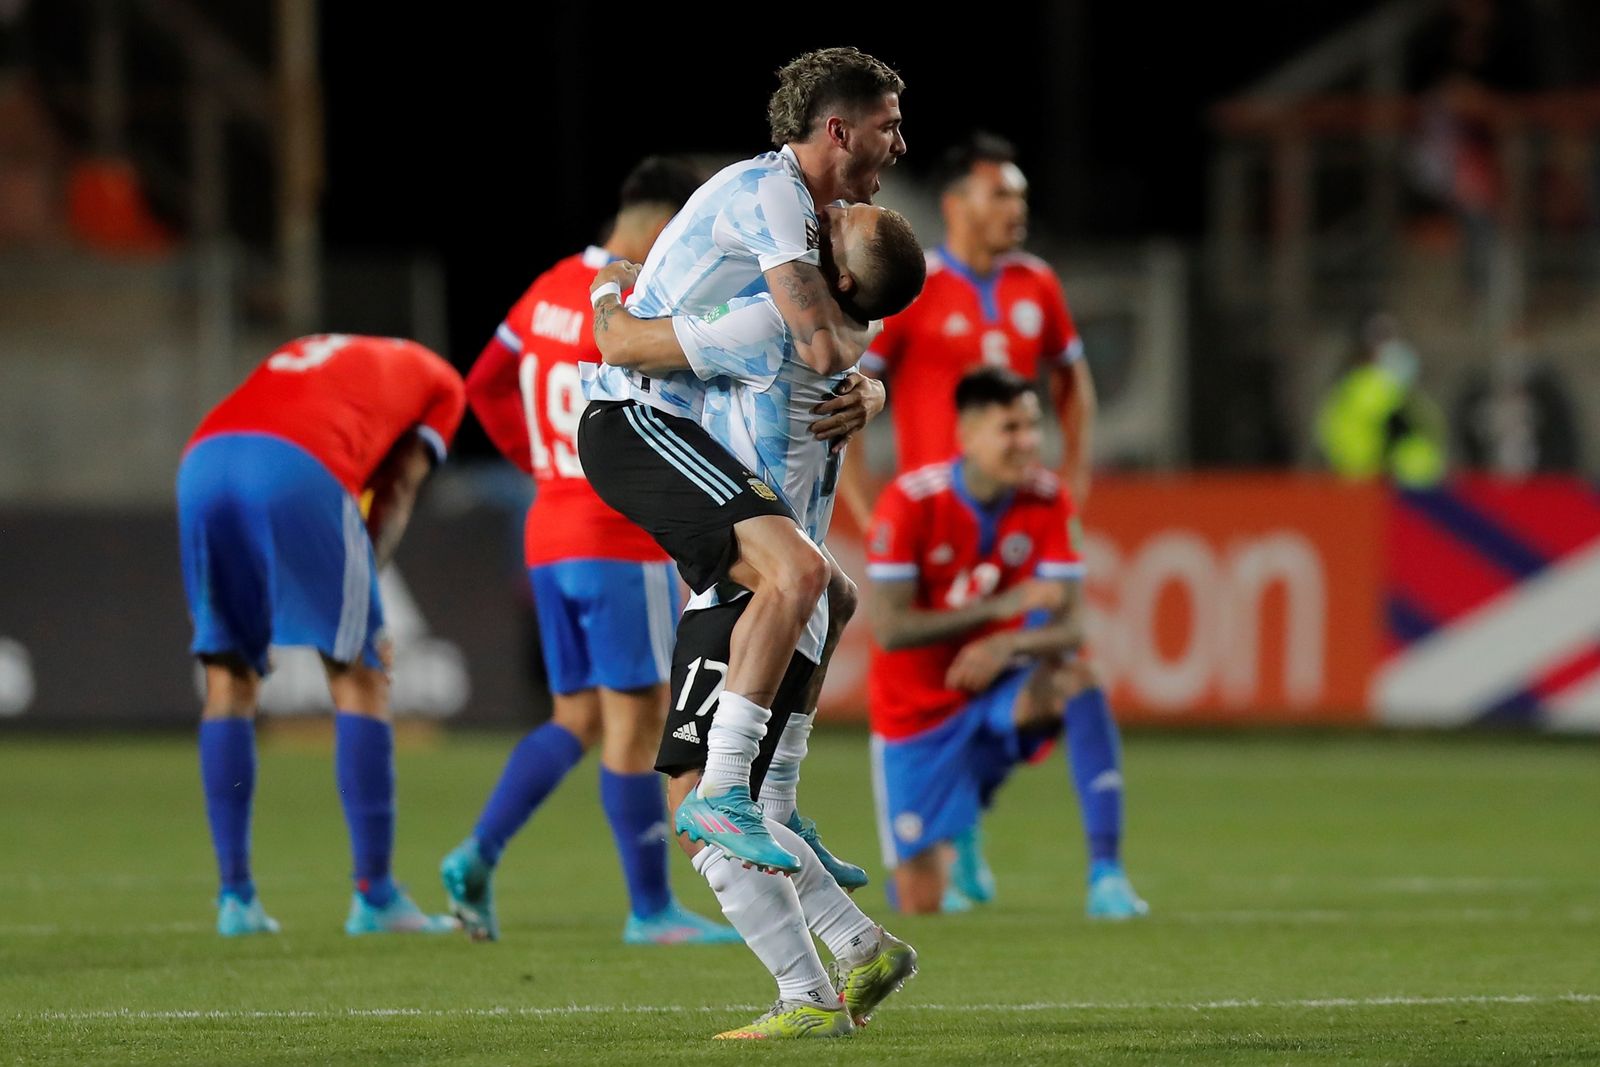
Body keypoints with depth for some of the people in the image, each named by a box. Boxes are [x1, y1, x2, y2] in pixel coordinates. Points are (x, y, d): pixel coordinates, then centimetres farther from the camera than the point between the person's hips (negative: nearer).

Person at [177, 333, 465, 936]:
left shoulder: (309, 354, 41)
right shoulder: (439, 383, 28)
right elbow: (395, 495, 15)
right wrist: (363, 603, 8)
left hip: (202, 461, 5)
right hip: (299, 471, -5)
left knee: (229, 678, 14)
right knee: (360, 678, 6)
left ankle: (235, 898, 12)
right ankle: (374, 897, 5)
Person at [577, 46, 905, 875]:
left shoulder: (804, 211, 19)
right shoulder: (767, 191, -13)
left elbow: (840, 360, 21)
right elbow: (823, 348, -23)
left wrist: (866, 395, -3)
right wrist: (859, 333, 1)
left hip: (680, 430, 11)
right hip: (638, 422, -11)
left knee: (830, 596, 17)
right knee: (795, 569, -27)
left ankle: (772, 804, 20)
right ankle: (719, 796, -30)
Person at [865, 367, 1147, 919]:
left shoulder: (1046, 499, -10)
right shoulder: (911, 502, -19)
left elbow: (1069, 627, -13)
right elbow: (890, 629, -23)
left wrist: (1008, 644, -35)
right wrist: (1002, 605, -29)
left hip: (998, 688, 2)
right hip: (919, 711, -2)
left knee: (1074, 682, -35)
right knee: (923, 905, -5)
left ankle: (1105, 872, -29)